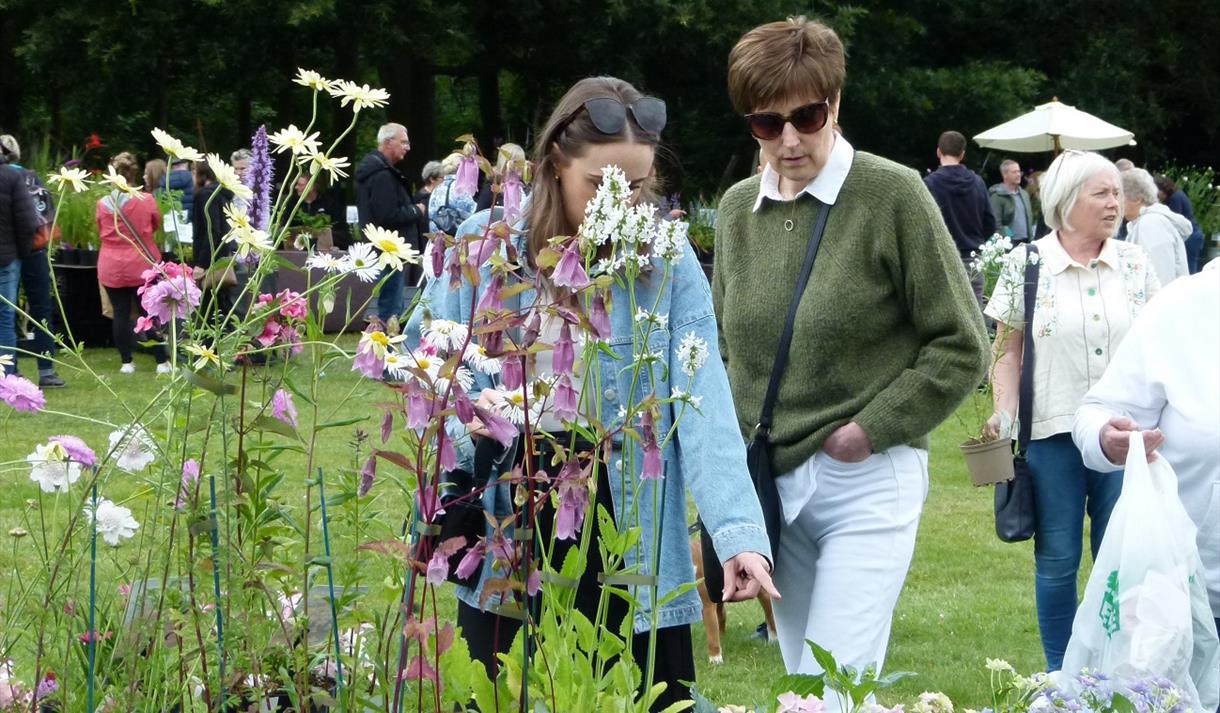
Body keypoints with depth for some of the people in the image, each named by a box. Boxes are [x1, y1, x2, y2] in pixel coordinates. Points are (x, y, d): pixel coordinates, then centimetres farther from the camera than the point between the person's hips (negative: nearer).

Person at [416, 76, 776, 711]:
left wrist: (739, 531, -25)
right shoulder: (481, 245, -4)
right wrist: (467, 418, -20)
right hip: (504, 523, 0)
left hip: (624, 528, 0)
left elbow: (705, 406, -13)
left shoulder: (665, 261, -5)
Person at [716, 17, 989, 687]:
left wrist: (871, 429, -12)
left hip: (868, 481, -6)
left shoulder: (893, 196, -8)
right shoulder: (738, 209, 7)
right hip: (771, 483, 6)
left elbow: (961, 348, -6)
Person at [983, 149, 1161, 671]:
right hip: (1052, 432, -2)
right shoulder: (1026, 265, 0)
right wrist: (1003, 413, -8)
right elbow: (1007, 349, 3)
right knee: (1057, 558, 5)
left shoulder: (1133, 264, 6)